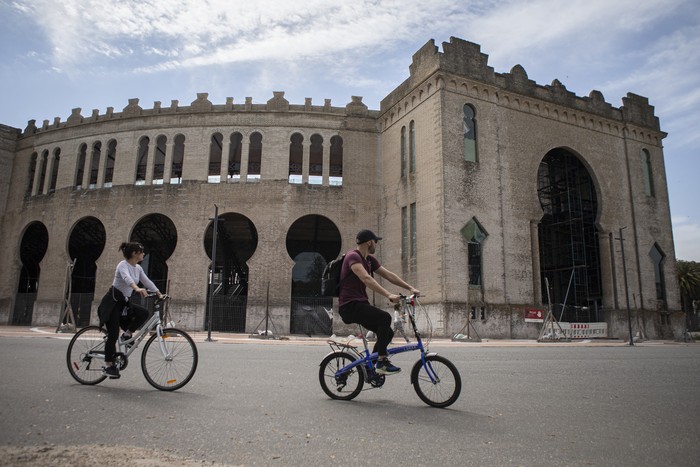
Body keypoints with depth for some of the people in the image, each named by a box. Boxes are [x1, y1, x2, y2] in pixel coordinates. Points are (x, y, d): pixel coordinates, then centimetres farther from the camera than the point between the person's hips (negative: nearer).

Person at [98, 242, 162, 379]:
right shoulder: (123, 265, -18)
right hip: (111, 302, -7)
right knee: (113, 334, -8)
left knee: (144, 313, -16)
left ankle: (127, 334, 2)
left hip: (123, 302, 7)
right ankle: (108, 366, 2)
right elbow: (127, 278, -39)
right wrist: (137, 288, -57)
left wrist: (159, 294, -8)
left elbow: (147, 282, 4)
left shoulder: (138, 268, 7)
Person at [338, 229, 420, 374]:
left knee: (387, 332, 6)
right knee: (385, 317, -27)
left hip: (360, 304, 10)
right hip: (350, 305, -10)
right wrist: (389, 295, -38)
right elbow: (366, 279, -30)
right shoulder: (353, 256, -16)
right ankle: (382, 362, -19)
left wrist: (410, 288, 5)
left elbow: (388, 275, 13)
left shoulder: (370, 259, 13)